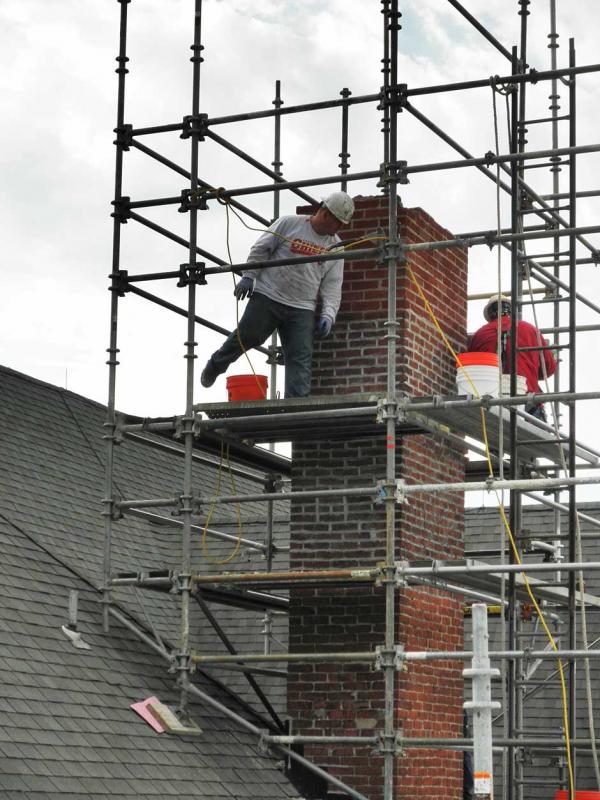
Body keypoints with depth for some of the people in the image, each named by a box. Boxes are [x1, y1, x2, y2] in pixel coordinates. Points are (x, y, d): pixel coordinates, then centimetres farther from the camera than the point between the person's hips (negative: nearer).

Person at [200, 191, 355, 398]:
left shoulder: (335, 245, 9)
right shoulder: (288, 224, -2)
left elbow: (333, 286, 7)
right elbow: (260, 249, 3)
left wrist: (328, 315, -6)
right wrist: (248, 276, -5)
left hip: (302, 310, 3)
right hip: (267, 297, -3)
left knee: (301, 358, -6)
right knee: (245, 337, 2)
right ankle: (215, 366, 29)